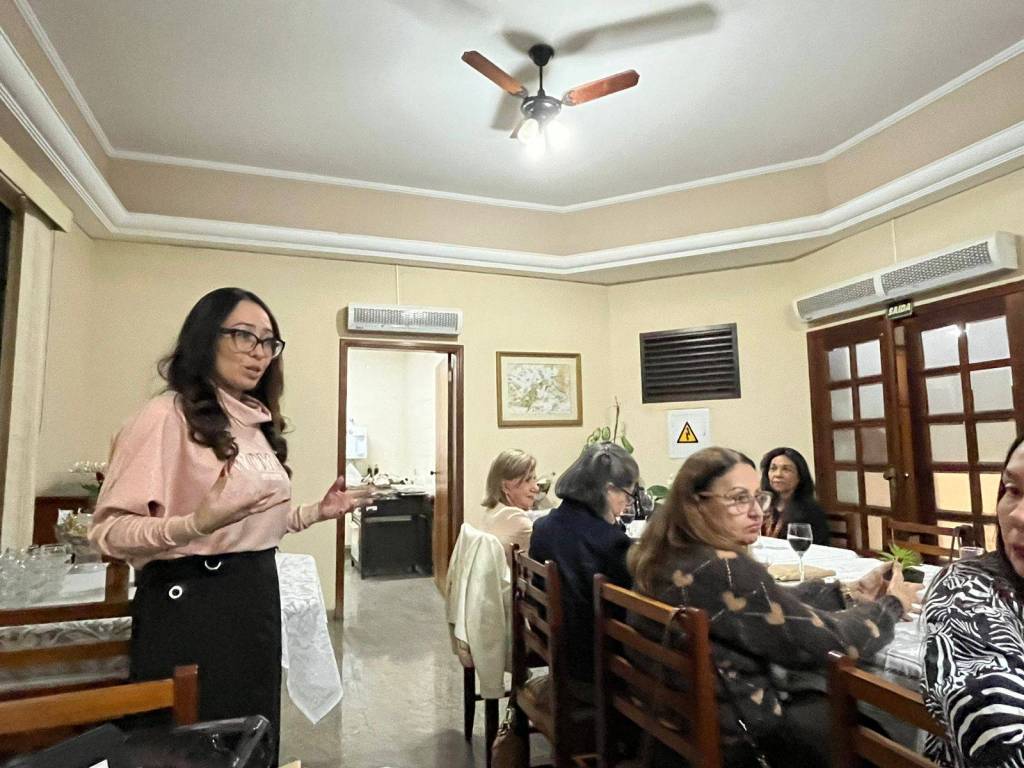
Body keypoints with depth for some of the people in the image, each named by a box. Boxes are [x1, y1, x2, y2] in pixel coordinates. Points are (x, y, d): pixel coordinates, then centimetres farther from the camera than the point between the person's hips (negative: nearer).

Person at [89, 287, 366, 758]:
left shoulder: (257, 423, 11)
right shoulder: (167, 415, -14)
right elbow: (109, 530, -18)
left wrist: (316, 513, 7)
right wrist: (194, 526, -34)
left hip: (258, 596, 8)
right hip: (192, 602, -7)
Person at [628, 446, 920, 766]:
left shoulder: (665, 555, -3)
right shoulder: (724, 572, -30)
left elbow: (775, 605, 7)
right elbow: (827, 640, -19)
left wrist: (851, 592, 5)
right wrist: (892, 604, -1)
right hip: (735, 733, -8)